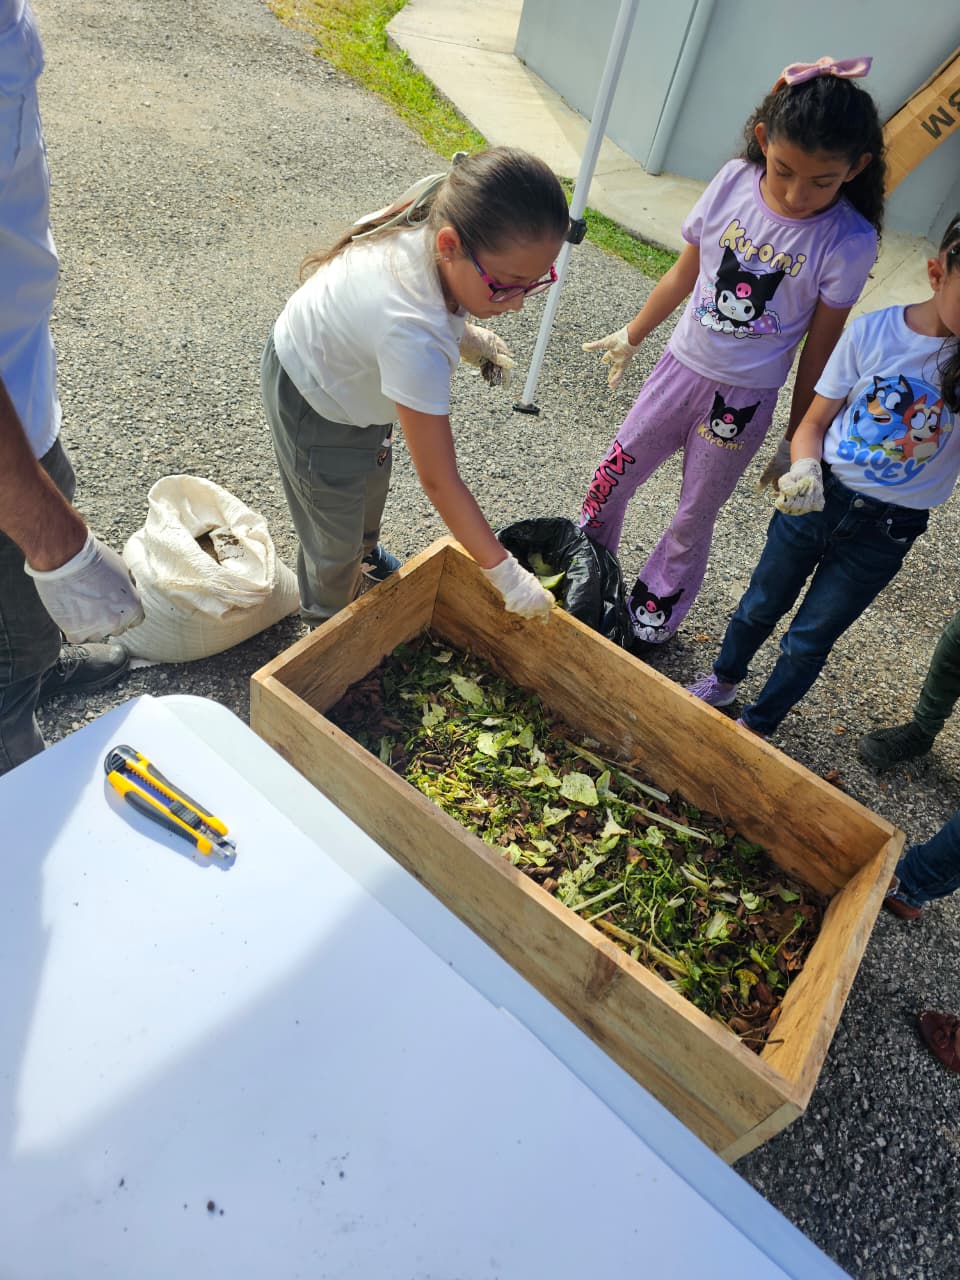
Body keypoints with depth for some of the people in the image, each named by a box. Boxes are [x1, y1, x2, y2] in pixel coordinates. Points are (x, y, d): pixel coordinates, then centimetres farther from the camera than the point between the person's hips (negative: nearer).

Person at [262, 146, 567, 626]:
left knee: (371, 483, 31)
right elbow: (439, 482, -39)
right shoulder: (415, 339, -47)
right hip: (316, 399, -8)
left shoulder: (439, 216, -25)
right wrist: (505, 575, -31)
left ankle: (365, 551, 63)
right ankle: (328, 625, 41)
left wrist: (463, 330, -6)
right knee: (336, 539, 11)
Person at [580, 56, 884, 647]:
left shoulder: (848, 243, -16)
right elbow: (685, 271, 4)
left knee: (694, 516, 9)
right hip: (683, 364, 3)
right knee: (613, 476, 11)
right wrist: (631, 337, 14)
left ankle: (657, 608, 33)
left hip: (745, 398, -3)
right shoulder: (734, 181, -9)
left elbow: (818, 350, -9)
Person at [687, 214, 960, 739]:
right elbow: (814, 422, -4)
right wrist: (803, 470, -23)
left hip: (885, 532, 0)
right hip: (816, 498, 1)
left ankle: (758, 723, 35)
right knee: (762, 605, 19)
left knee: (808, 641, 12)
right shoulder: (873, 331, -11)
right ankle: (724, 679, 47)